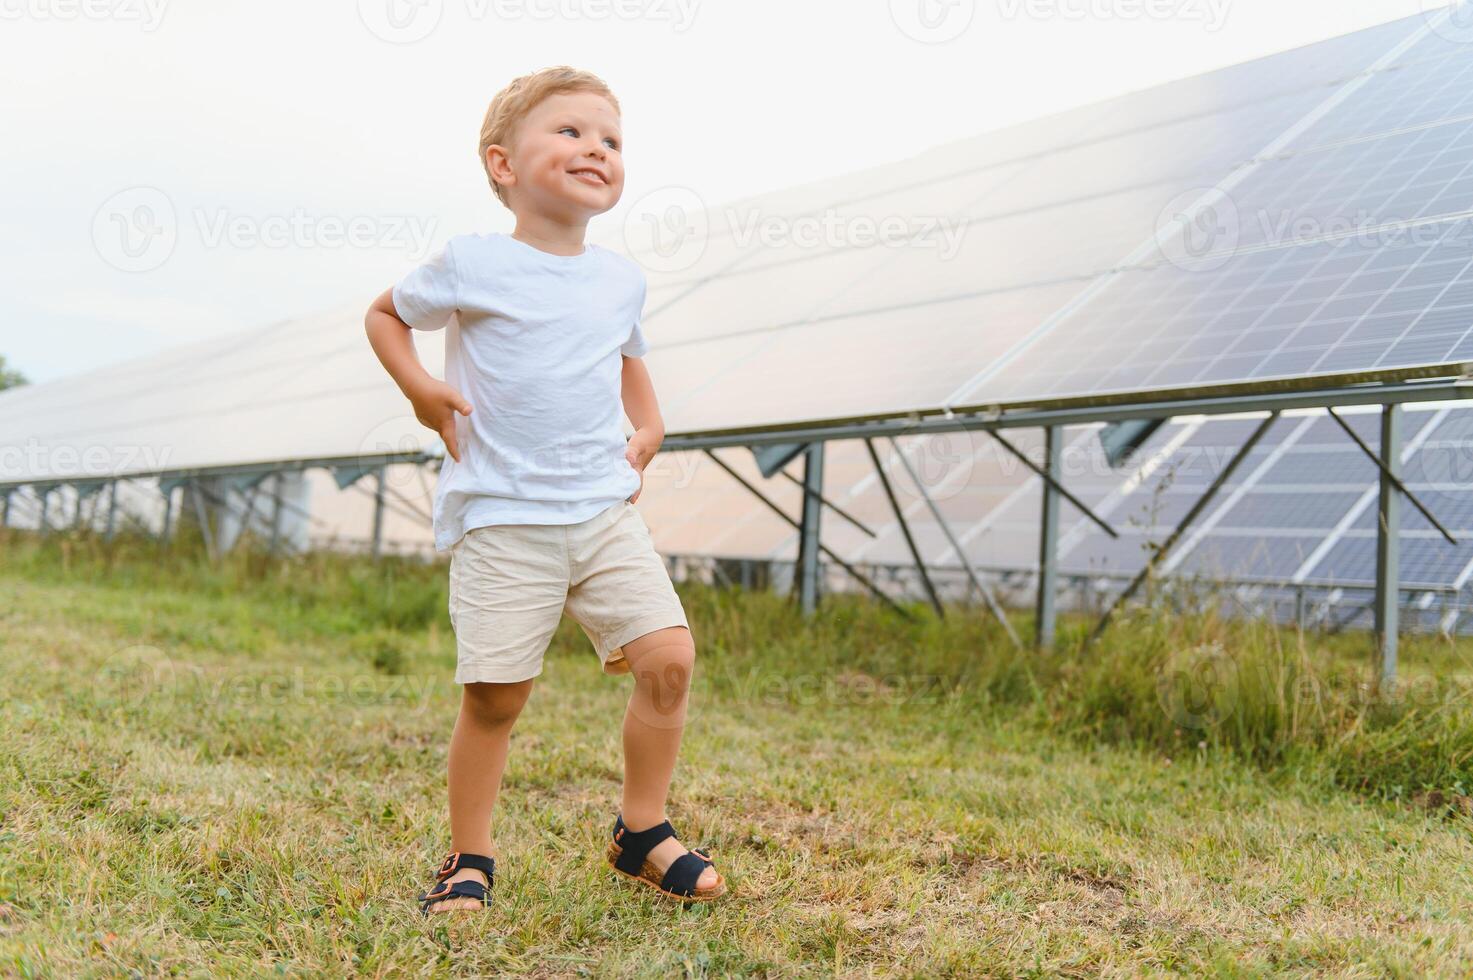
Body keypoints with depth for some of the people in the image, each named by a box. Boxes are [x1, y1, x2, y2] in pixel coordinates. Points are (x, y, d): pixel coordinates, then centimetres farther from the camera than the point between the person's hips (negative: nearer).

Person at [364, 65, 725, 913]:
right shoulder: (473, 265, -2)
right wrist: (419, 386, -4)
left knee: (669, 655, -9)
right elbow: (386, 313, 13)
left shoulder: (622, 278, 12)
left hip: (606, 507, 4)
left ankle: (643, 833, 11)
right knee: (495, 695, -4)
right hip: (501, 518, -4)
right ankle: (470, 859, 18)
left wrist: (648, 429, 15)